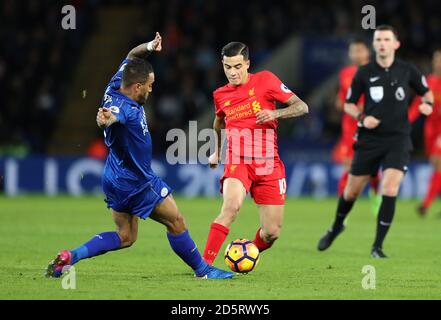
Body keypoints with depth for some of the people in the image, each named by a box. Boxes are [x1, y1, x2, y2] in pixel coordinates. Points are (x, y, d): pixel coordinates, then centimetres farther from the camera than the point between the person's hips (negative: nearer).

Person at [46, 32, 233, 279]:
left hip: (118, 180, 10)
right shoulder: (123, 106, -30)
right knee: (176, 222, 8)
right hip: (137, 183, -10)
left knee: (125, 236, 13)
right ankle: (203, 270, 22)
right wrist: (105, 119, -78)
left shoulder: (116, 87, -3)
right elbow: (112, 116, -55)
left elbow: (130, 57, 12)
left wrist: (149, 47, -6)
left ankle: (71, 256, -1)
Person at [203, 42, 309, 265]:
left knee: (271, 232, -1)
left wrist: (275, 113, -19)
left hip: (268, 164, 0)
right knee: (231, 206, -32)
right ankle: (205, 263, -30)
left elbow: (302, 107, -2)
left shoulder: (265, 80, -2)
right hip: (237, 162, 0)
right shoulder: (221, 95, 8)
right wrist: (217, 152, 34)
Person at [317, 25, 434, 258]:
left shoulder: (407, 71, -2)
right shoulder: (364, 73, -3)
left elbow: (426, 92, 13)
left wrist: (427, 104, -9)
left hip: (398, 140, -1)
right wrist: (362, 117, -13)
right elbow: (348, 104, 7)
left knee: (389, 190, -18)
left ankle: (377, 247, -7)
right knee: (351, 191, 8)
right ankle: (336, 228, 39)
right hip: (369, 140, 1)